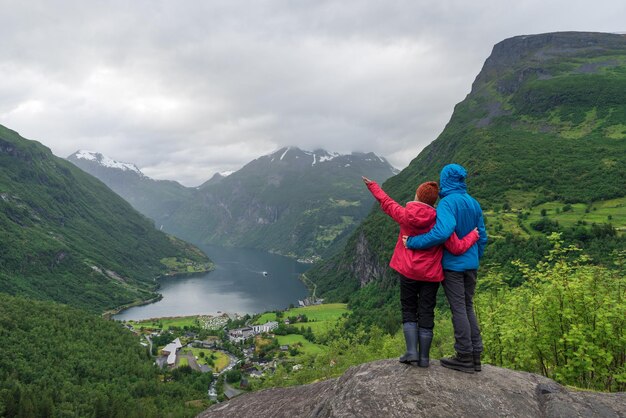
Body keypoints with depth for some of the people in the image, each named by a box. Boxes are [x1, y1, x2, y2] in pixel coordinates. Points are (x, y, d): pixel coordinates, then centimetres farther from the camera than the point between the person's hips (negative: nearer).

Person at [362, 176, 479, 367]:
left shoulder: (405, 215, -5)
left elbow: (386, 203, 12)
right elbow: (457, 247, -9)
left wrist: (372, 186, 28)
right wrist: (473, 235, 9)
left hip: (408, 272, 0)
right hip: (431, 275, 0)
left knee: (409, 311, 13)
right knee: (426, 313, 8)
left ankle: (412, 351, 1)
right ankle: (424, 357, 11)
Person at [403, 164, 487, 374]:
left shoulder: (447, 203, -15)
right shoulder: (474, 203, 9)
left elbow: (442, 232, -31)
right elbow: (482, 237, 14)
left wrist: (413, 242, -23)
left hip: (452, 264, -7)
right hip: (471, 264, 7)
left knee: (458, 309, 0)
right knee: (468, 308, 14)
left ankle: (465, 357, 6)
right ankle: (475, 355, 19)